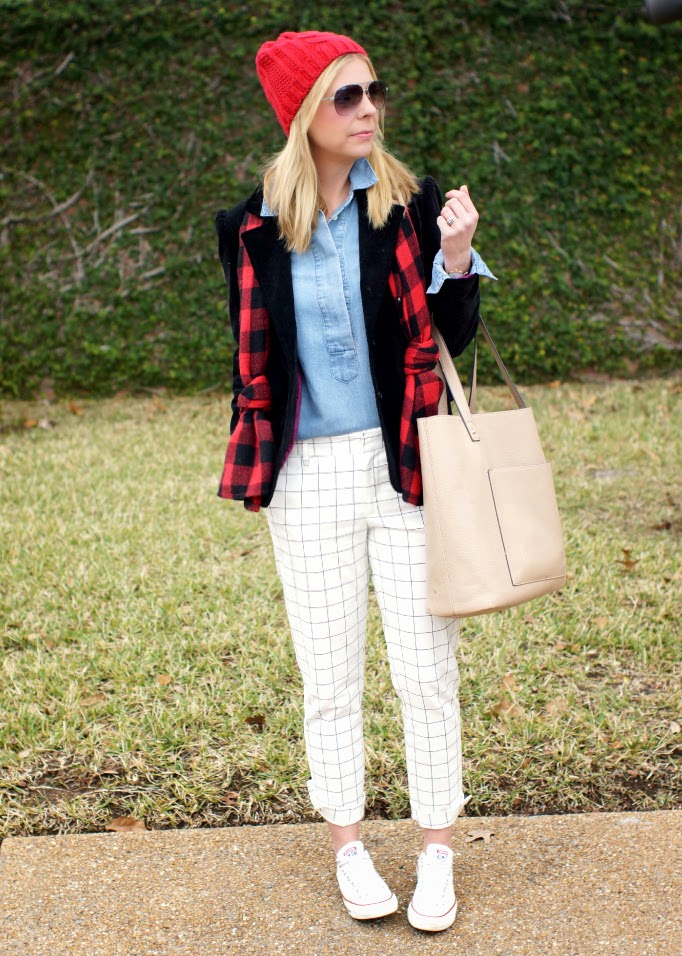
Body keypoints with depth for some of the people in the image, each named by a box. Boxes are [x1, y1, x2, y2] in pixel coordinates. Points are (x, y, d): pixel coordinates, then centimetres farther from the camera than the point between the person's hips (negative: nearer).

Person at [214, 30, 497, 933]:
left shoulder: (411, 202, -1)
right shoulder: (254, 227, 1)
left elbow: (454, 336, -2)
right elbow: (251, 357, 9)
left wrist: (458, 257, -19)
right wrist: (251, 464, 8)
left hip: (405, 464, 0)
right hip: (309, 476, 1)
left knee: (426, 669, 4)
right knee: (331, 677, 10)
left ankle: (437, 853, 20)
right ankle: (349, 849, 27)